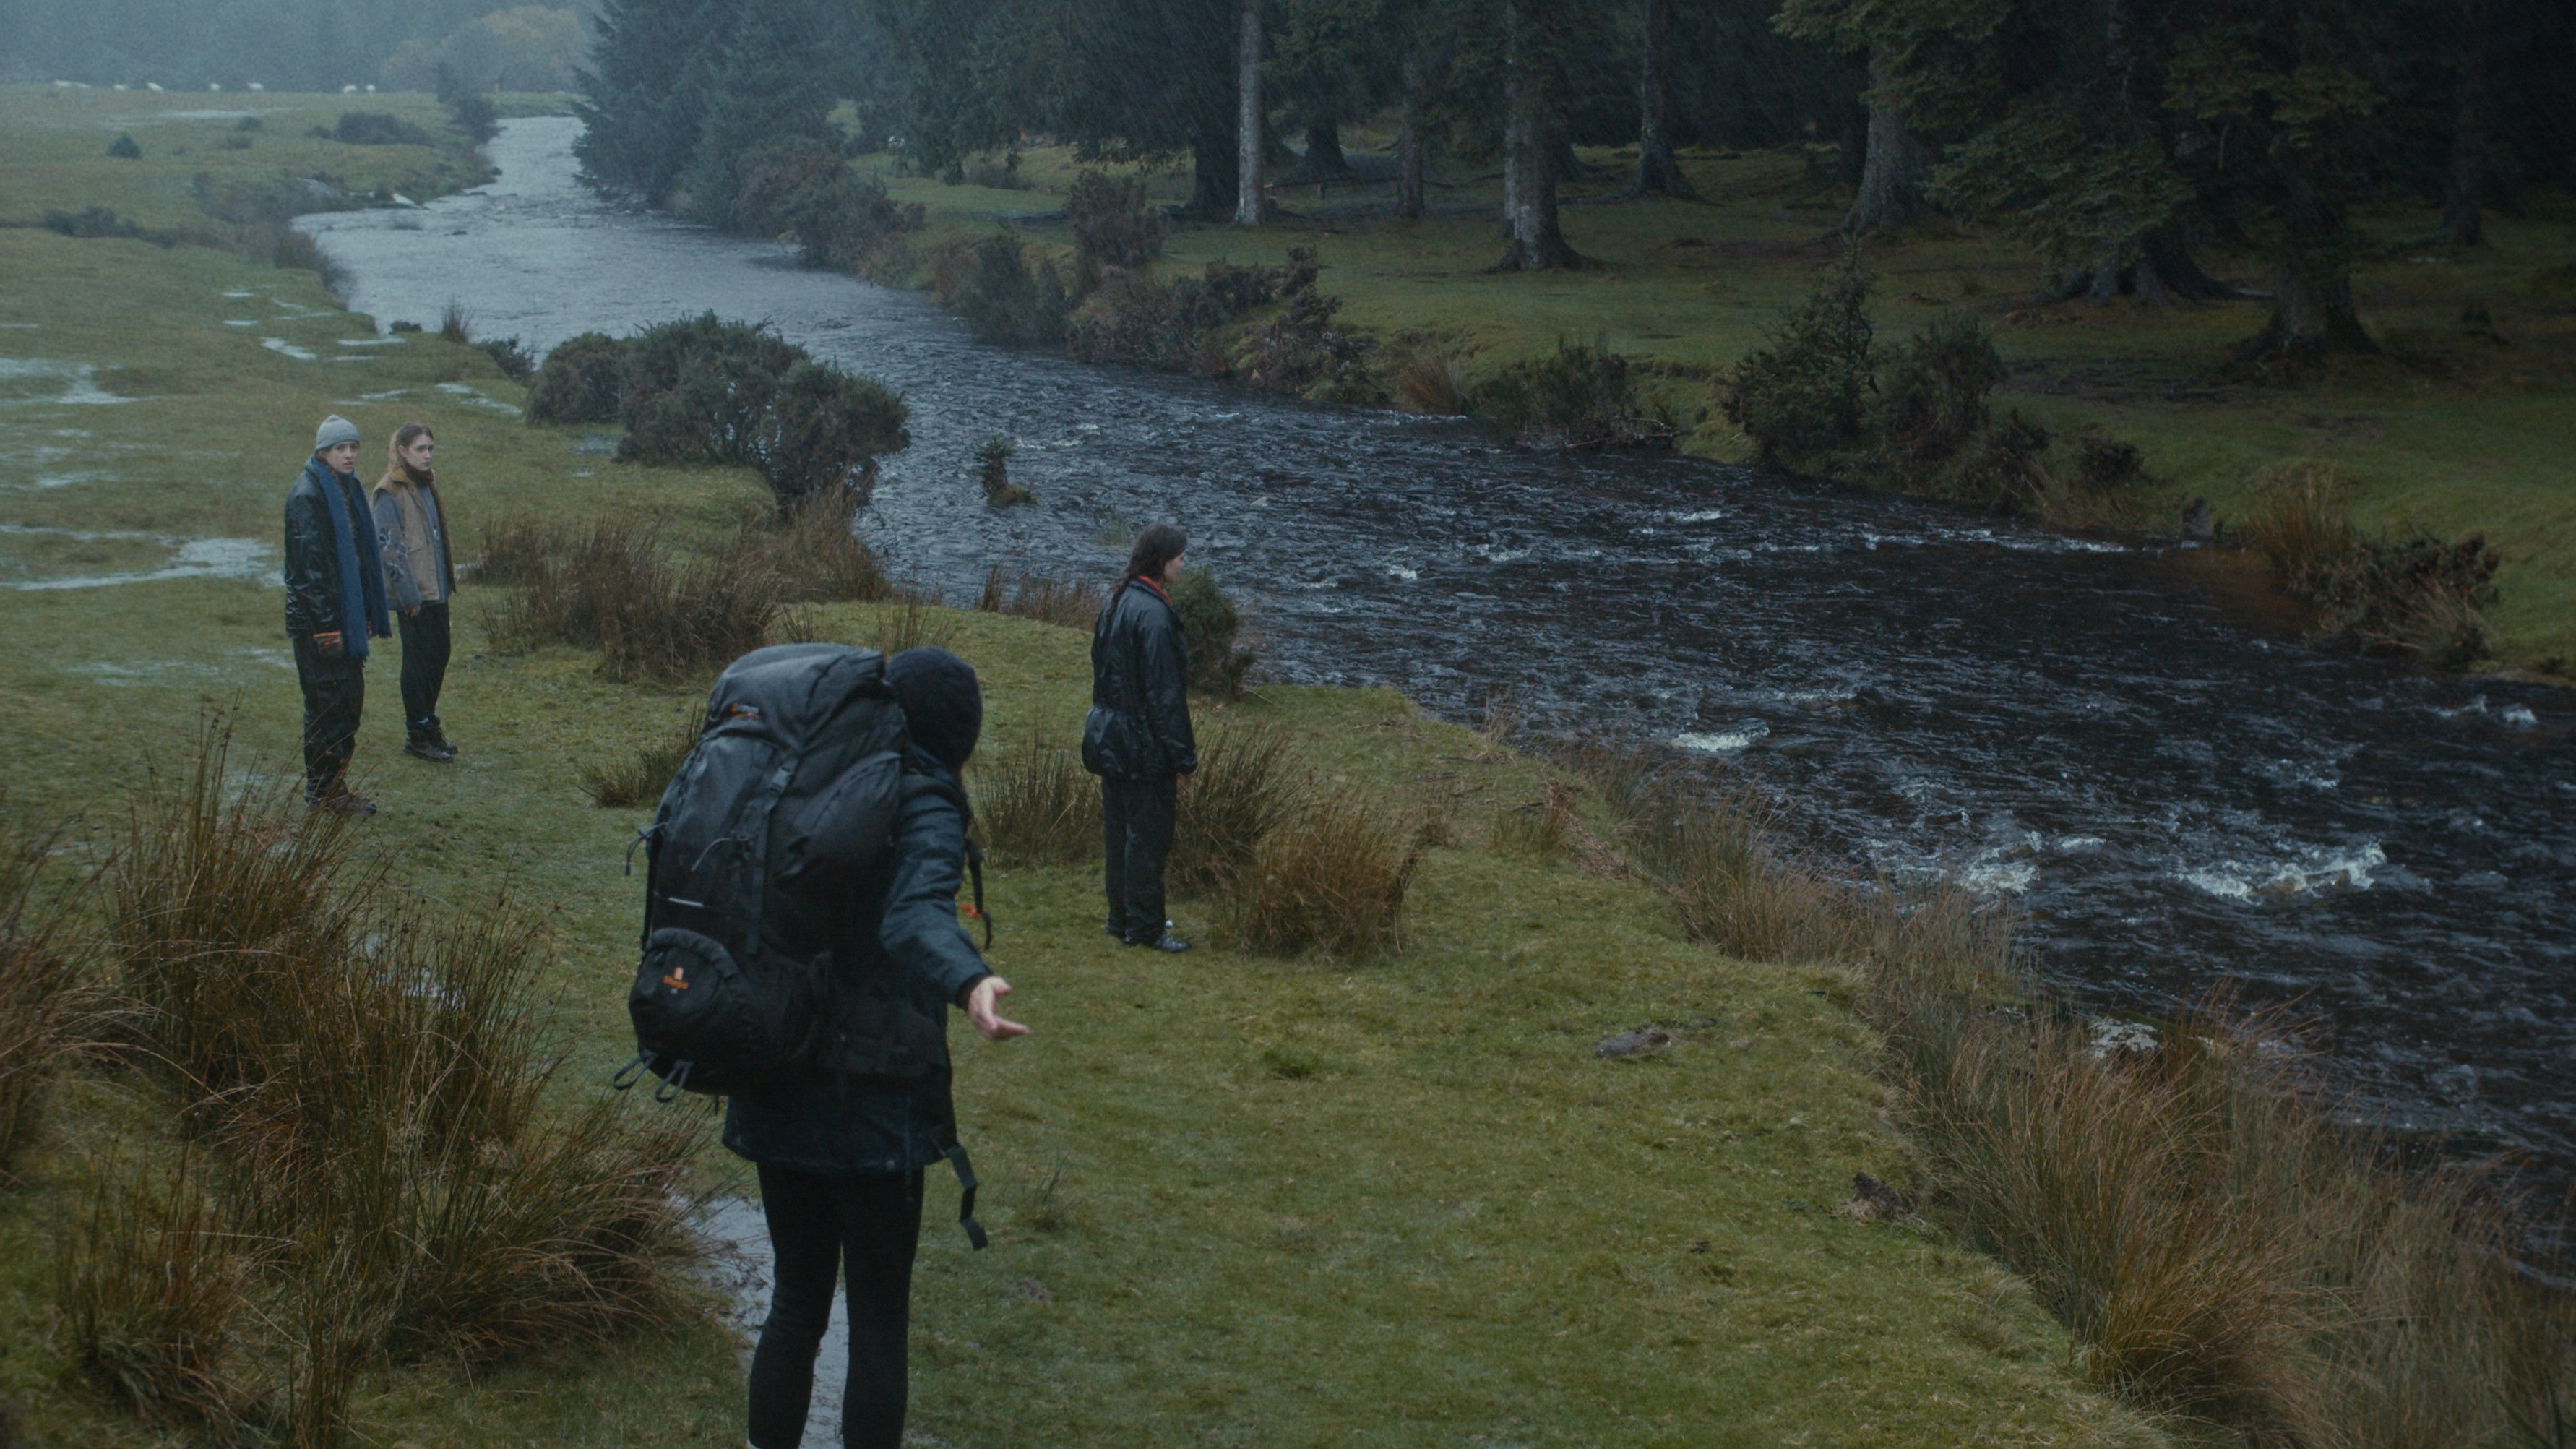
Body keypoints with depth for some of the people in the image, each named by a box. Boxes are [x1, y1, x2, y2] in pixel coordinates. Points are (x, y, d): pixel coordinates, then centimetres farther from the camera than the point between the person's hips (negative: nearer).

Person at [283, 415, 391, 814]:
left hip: (347, 613, 9)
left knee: (350, 699, 11)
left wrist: (367, 615, 16)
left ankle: (334, 787, 19)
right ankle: (323, 792, 4)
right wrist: (325, 624, -20)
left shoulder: (349, 490, 13)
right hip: (317, 618, -9)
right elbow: (308, 563, -18)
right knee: (327, 702, -4)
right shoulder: (307, 496, -14)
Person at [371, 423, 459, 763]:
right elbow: (389, 544, -17)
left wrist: (448, 579, 17)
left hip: (436, 590, 8)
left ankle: (428, 725, 25)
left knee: (439, 657, 13)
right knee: (419, 659, -3)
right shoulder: (391, 492, -13)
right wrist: (406, 591, -19)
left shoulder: (427, 485, 14)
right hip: (413, 594, -8)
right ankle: (417, 735, 6)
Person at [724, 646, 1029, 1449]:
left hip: (780, 1090, 6)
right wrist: (970, 982, -54)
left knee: (796, 1301, 18)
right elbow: (915, 919, -36)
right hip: (873, 1104, -6)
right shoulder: (925, 815, -16)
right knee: (878, 1318, 7)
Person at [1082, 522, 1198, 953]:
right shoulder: (1154, 614, -19)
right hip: (1144, 747, -9)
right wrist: (1183, 755, -16)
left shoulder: (1118, 604, 10)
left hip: (1110, 738, 9)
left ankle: (1122, 918, 25)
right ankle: (1145, 928, 5)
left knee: (1120, 831, 16)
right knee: (1148, 834, -1)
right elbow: (1164, 694, -20)